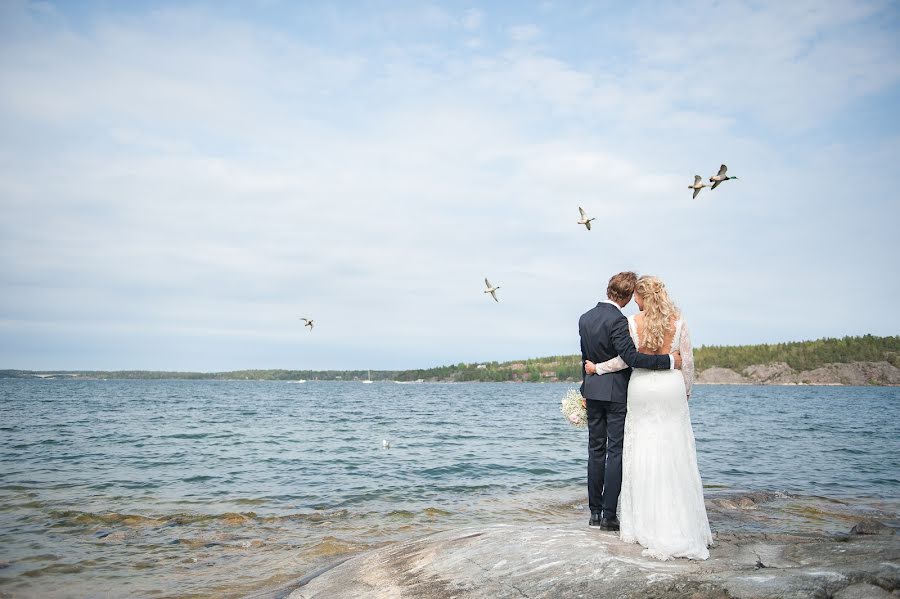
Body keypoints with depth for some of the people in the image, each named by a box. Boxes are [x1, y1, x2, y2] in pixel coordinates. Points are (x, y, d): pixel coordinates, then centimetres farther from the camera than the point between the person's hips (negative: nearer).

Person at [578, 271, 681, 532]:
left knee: (596, 450, 12)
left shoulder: (585, 318, 6)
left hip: (592, 391, 7)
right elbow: (631, 356, -25)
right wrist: (669, 361, -20)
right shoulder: (617, 320, -17)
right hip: (617, 393, -7)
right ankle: (609, 515, 2)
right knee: (616, 452, 0)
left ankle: (595, 511, 17)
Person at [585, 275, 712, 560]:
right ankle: (680, 523, 9)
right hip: (671, 387, 1)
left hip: (641, 387, -1)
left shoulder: (633, 322, -6)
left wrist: (598, 368, 8)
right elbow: (687, 360, 1)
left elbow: (626, 359, -6)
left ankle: (644, 522, 10)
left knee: (642, 453, 6)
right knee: (675, 455, 6)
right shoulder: (678, 322, -2)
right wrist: (687, 390, 14)